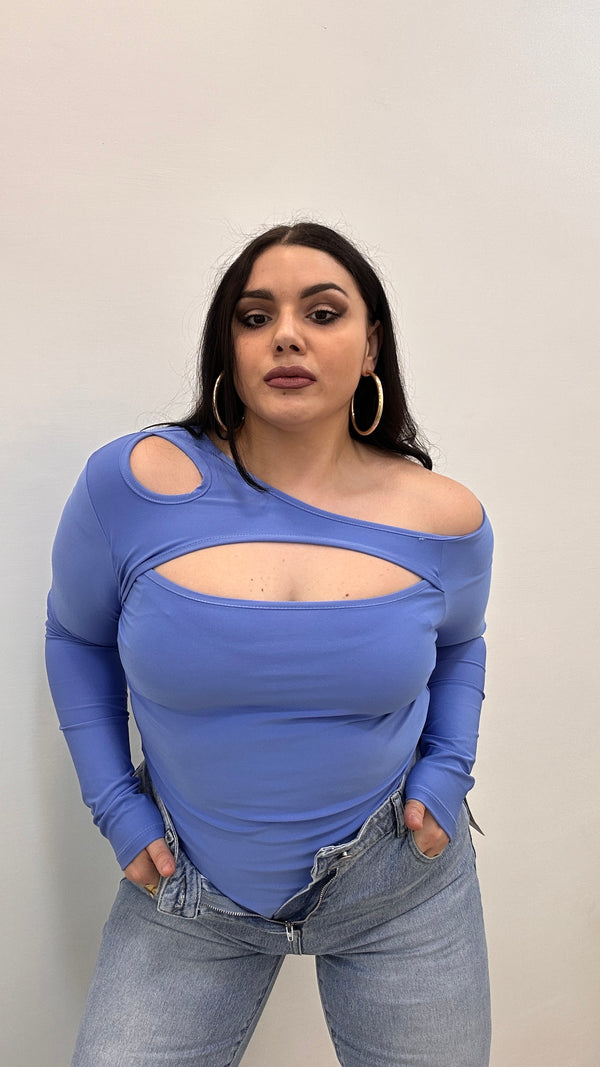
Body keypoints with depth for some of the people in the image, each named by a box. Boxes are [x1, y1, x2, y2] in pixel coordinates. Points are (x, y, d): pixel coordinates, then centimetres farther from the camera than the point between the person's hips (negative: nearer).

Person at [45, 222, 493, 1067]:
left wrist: (448, 772, -4)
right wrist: (114, 802, -4)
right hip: (189, 890, 0)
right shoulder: (137, 483, -17)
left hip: (400, 886, 2)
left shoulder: (444, 518, -11)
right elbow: (77, 636, 1)